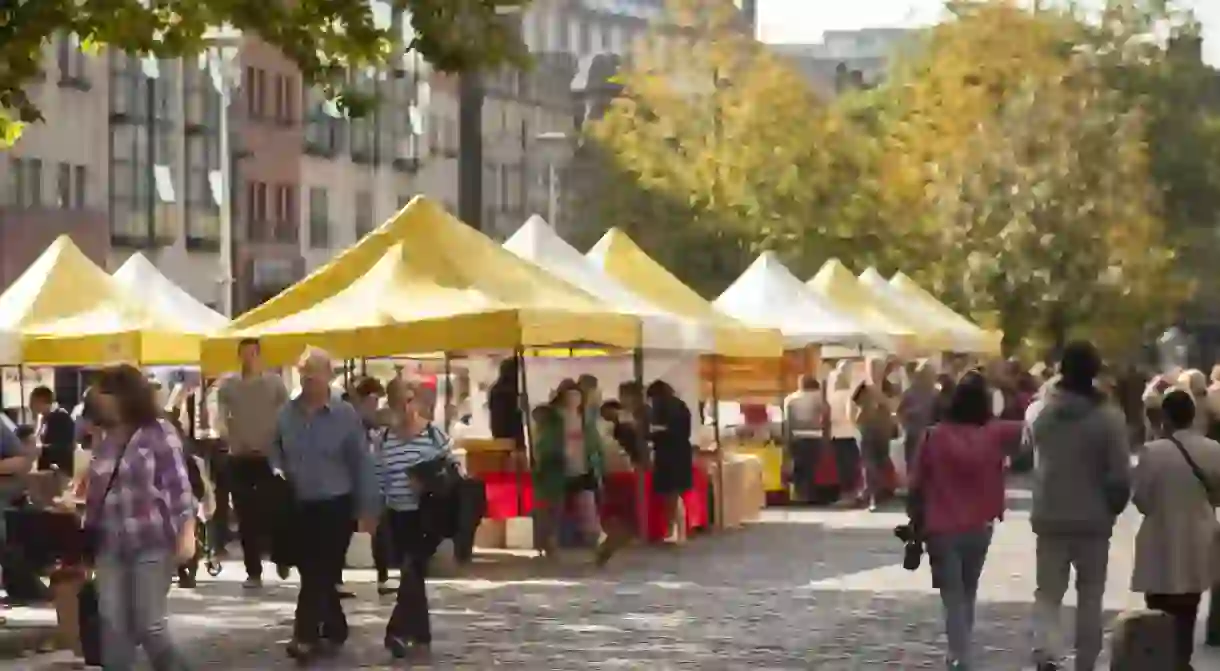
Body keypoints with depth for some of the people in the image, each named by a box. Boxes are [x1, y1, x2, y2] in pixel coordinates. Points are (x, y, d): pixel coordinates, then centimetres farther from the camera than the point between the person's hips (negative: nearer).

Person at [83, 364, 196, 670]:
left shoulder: (158, 432, -5)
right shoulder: (106, 439, 12)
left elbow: (179, 486, -9)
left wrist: (186, 534, -15)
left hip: (152, 545, -6)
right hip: (111, 547, 6)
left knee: (149, 626, -3)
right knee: (113, 626, 2)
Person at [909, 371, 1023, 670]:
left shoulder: (933, 436, -9)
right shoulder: (995, 434, -6)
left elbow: (917, 486, -4)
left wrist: (917, 523, 8)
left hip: (942, 530, -2)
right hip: (979, 528, 2)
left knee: (953, 599, -1)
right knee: (967, 596, 21)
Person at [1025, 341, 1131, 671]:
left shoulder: (1038, 411, -5)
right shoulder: (1109, 416, -14)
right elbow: (1120, 476, -13)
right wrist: (1112, 508, 6)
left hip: (1050, 518, 1)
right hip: (1094, 520, -1)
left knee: (1048, 591, 7)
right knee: (1090, 596, 13)